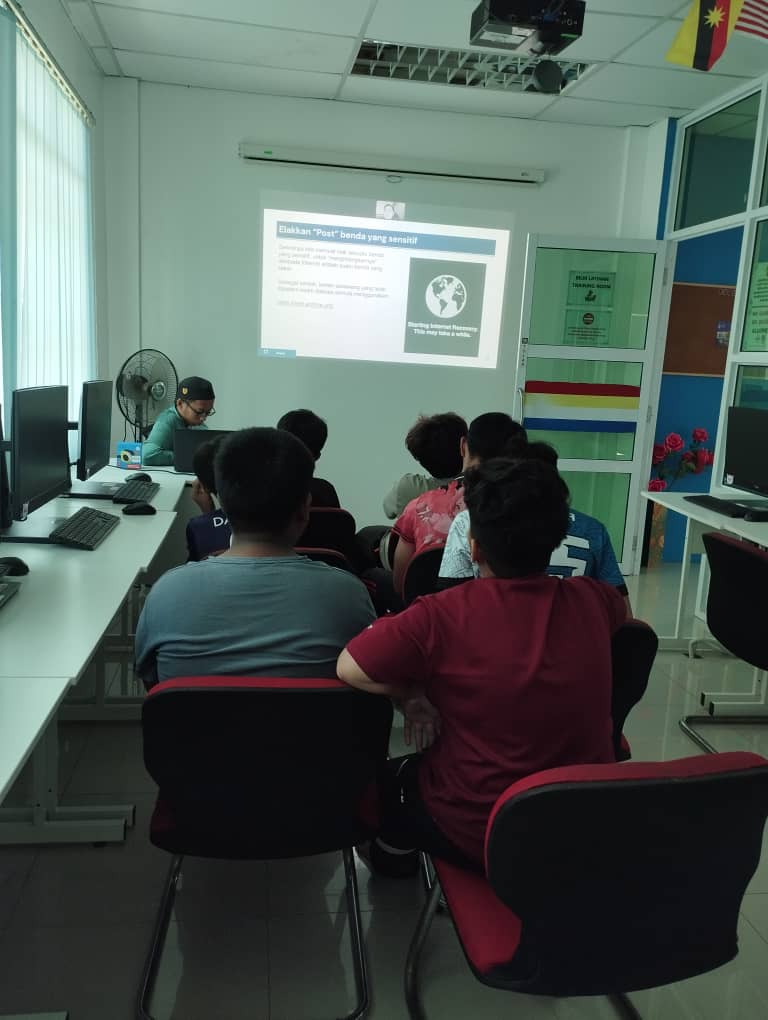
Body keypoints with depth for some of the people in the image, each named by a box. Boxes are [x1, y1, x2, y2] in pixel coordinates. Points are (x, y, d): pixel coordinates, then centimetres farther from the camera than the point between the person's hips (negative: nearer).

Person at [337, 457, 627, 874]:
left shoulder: (442, 616, -26)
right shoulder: (591, 601, -10)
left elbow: (348, 668, -21)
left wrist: (413, 697, -5)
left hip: (479, 837, -4)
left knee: (392, 777, 26)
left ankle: (392, 853, 54)